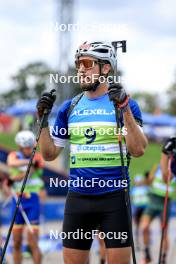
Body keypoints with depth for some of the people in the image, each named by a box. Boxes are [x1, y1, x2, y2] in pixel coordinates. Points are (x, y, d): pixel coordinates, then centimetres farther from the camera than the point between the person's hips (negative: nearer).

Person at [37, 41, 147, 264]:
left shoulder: (124, 103, -1)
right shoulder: (69, 108, 10)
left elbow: (138, 150, -13)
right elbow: (49, 154, 11)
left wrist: (125, 109, -22)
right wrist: (43, 119, -2)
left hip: (114, 197, -4)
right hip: (78, 197, 4)